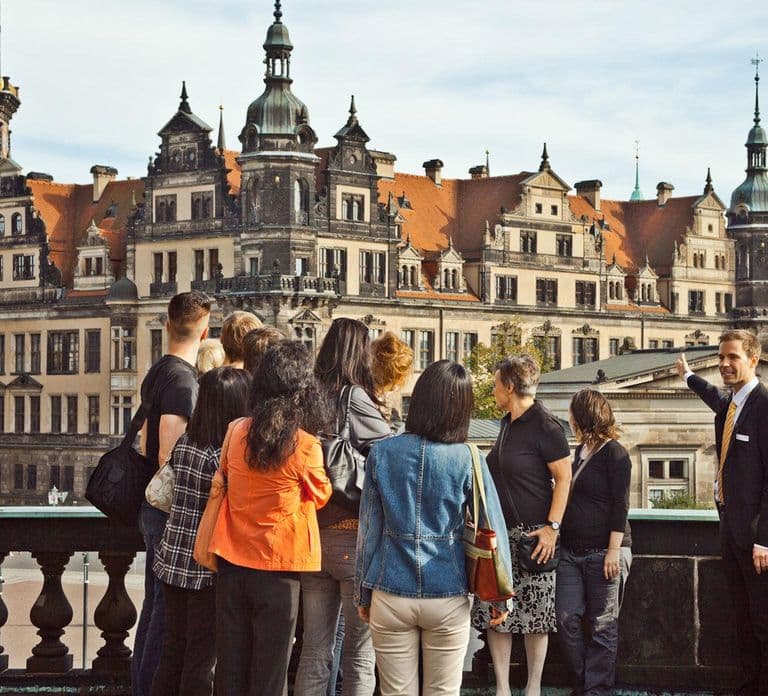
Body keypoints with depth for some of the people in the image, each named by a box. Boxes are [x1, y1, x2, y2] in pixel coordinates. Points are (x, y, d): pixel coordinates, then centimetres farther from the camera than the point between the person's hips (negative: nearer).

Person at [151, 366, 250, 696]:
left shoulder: (184, 443, 2)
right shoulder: (224, 455, -19)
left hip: (171, 560, 7)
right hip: (207, 567, -7)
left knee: (173, 650, 16)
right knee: (201, 657, 4)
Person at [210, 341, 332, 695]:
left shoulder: (235, 432, -3)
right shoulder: (305, 446, -15)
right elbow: (319, 496, 2)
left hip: (231, 561, 4)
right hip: (278, 565, -4)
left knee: (230, 667, 12)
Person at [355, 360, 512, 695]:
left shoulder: (382, 453, -5)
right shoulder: (467, 460, -9)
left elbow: (369, 529, -1)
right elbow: (493, 529, -5)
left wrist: (363, 592, 10)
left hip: (391, 598, 1)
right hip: (448, 598, -1)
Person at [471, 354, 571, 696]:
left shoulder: (545, 426, -11)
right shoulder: (508, 424, 13)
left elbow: (564, 478, -11)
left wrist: (552, 527, -17)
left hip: (532, 535, -7)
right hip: (499, 532, 7)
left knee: (534, 616, 1)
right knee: (495, 613, 3)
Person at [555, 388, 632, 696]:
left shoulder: (614, 453, -7)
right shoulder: (580, 451, 14)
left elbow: (620, 505, -12)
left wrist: (614, 551, -17)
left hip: (603, 552, -7)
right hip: (571, 551, 7)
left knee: (602, 625, 0)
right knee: (567, 619, 2)